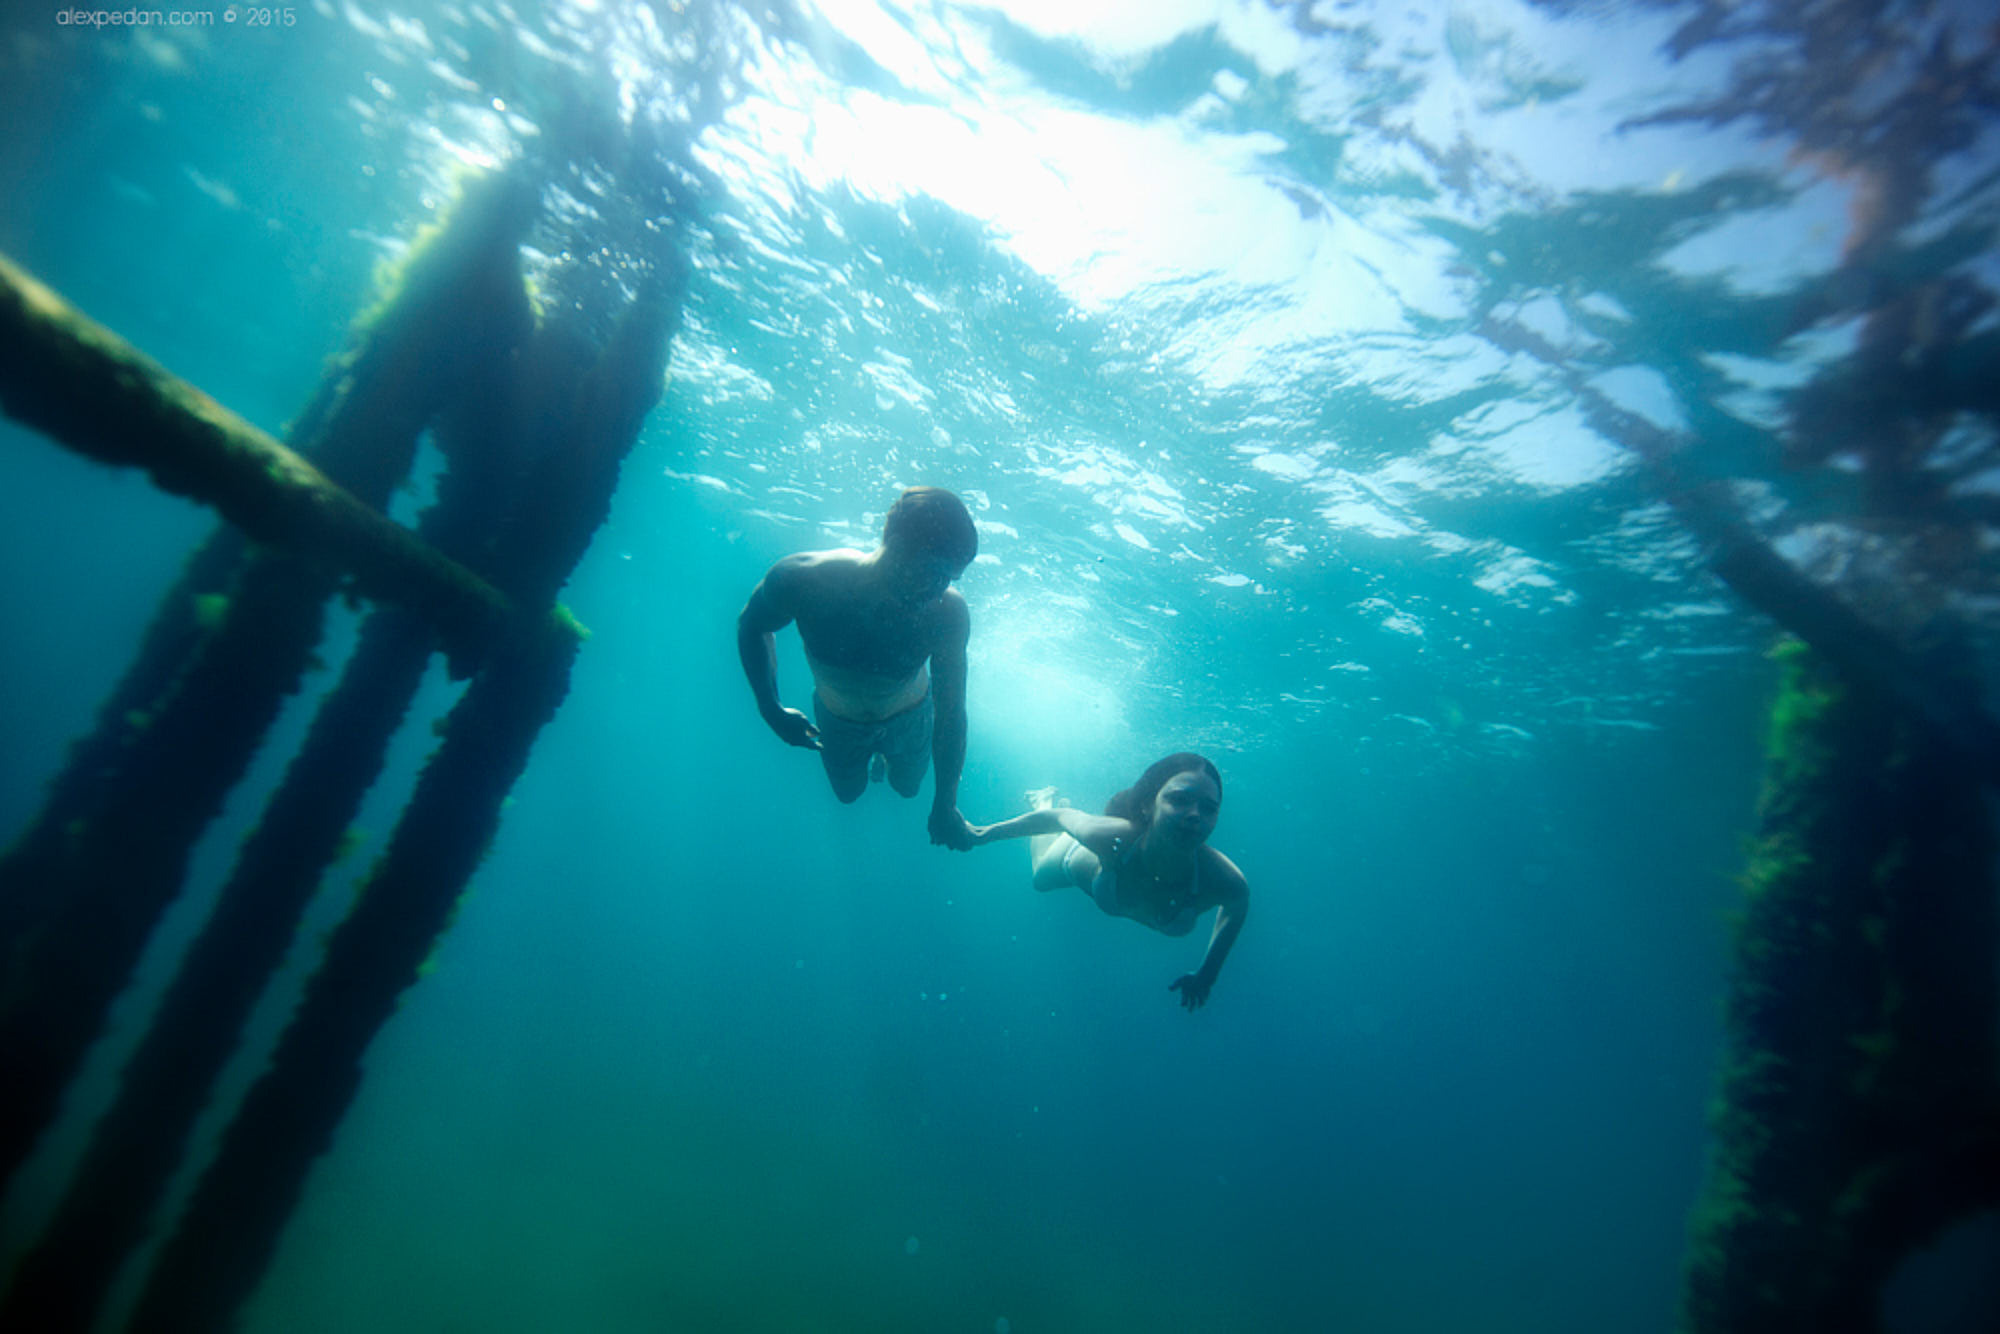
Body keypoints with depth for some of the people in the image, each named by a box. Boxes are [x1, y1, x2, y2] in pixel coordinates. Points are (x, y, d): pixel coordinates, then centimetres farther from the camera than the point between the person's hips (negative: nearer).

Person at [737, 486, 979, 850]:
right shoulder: (801, 580, -38)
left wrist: (945, 806, -20)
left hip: (908, 720, 0)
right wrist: (771, 709, -17)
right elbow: (751, 626, -14)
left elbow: (951, 714, -28)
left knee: (907, 788, 30)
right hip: (836, 720, 1)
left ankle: (885, 755, 62)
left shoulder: (947, 613, -40)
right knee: (849, 792, 28)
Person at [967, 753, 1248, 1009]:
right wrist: (987, 833, -16)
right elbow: (1058, 819, -28)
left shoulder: (1222, 879, -45)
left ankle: (1058, 802, 55)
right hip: (1078, 858, -1)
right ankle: (1045, 800, 54)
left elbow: (1238, 906, -19)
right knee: (1040, 878, 35)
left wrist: (1207, 974, -9)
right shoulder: (1109, 837, -50)